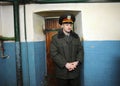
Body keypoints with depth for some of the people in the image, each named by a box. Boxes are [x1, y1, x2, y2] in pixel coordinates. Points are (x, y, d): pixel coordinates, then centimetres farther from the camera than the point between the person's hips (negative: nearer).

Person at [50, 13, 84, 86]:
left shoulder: (76, 37, 10)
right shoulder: (55, 38, -3)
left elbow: (80, 50, 7)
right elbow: (54, 53, -10)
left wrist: (77, 62, -10)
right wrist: (65, 64, -18)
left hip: (75, 71, 3)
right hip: (62, 71, -3)